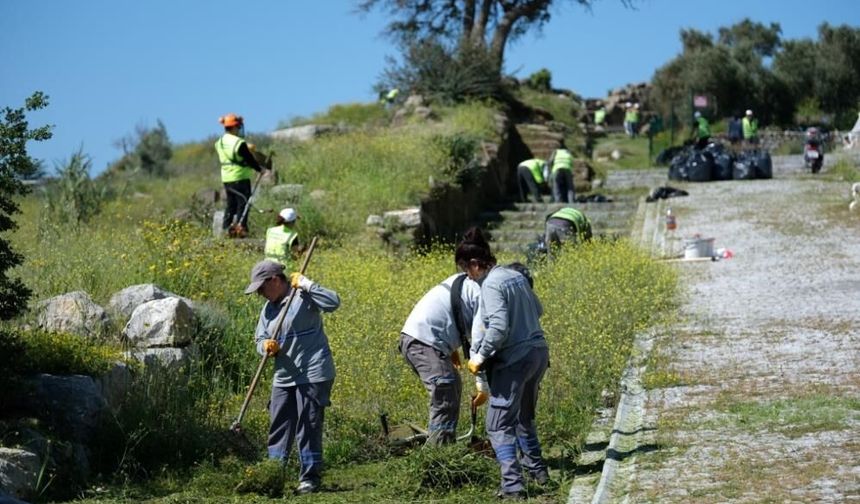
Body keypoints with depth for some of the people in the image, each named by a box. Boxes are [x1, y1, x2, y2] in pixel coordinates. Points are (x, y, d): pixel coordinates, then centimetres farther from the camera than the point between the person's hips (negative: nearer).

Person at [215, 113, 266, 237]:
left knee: (231, 204, 15)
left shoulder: (220, 142, 7)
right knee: (243, 203, 0)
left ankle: (226, 227, 14)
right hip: (240, 178, -7)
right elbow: (250, 159, -12)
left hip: (226, 178, 7)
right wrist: (259, 169, 4)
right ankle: (240, 227, -5)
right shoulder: (239, 143, -18)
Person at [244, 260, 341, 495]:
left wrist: (307, 285, -23)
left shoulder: (303, 296, -10)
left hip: (312, 375, -7)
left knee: (308, 427, -3)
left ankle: (310, 477, 7)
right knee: (278, 427, 9)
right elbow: (260, 338, 13)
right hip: (284, 377, 7)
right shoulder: (268, 308, 13)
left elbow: (333, 302, -24)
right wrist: (265, 345, -10)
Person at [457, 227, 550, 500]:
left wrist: (480, 357, -13)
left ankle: (512, 484, -13)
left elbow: (499, 328, -24)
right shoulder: (516, 275, 10)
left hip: (514, 359, -9)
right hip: (538, 353, 9)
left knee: (499, 425, -5)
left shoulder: (491, 285, -16)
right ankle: (536, 467, 39)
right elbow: (537, 310, 23)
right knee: (524, 416, 28)